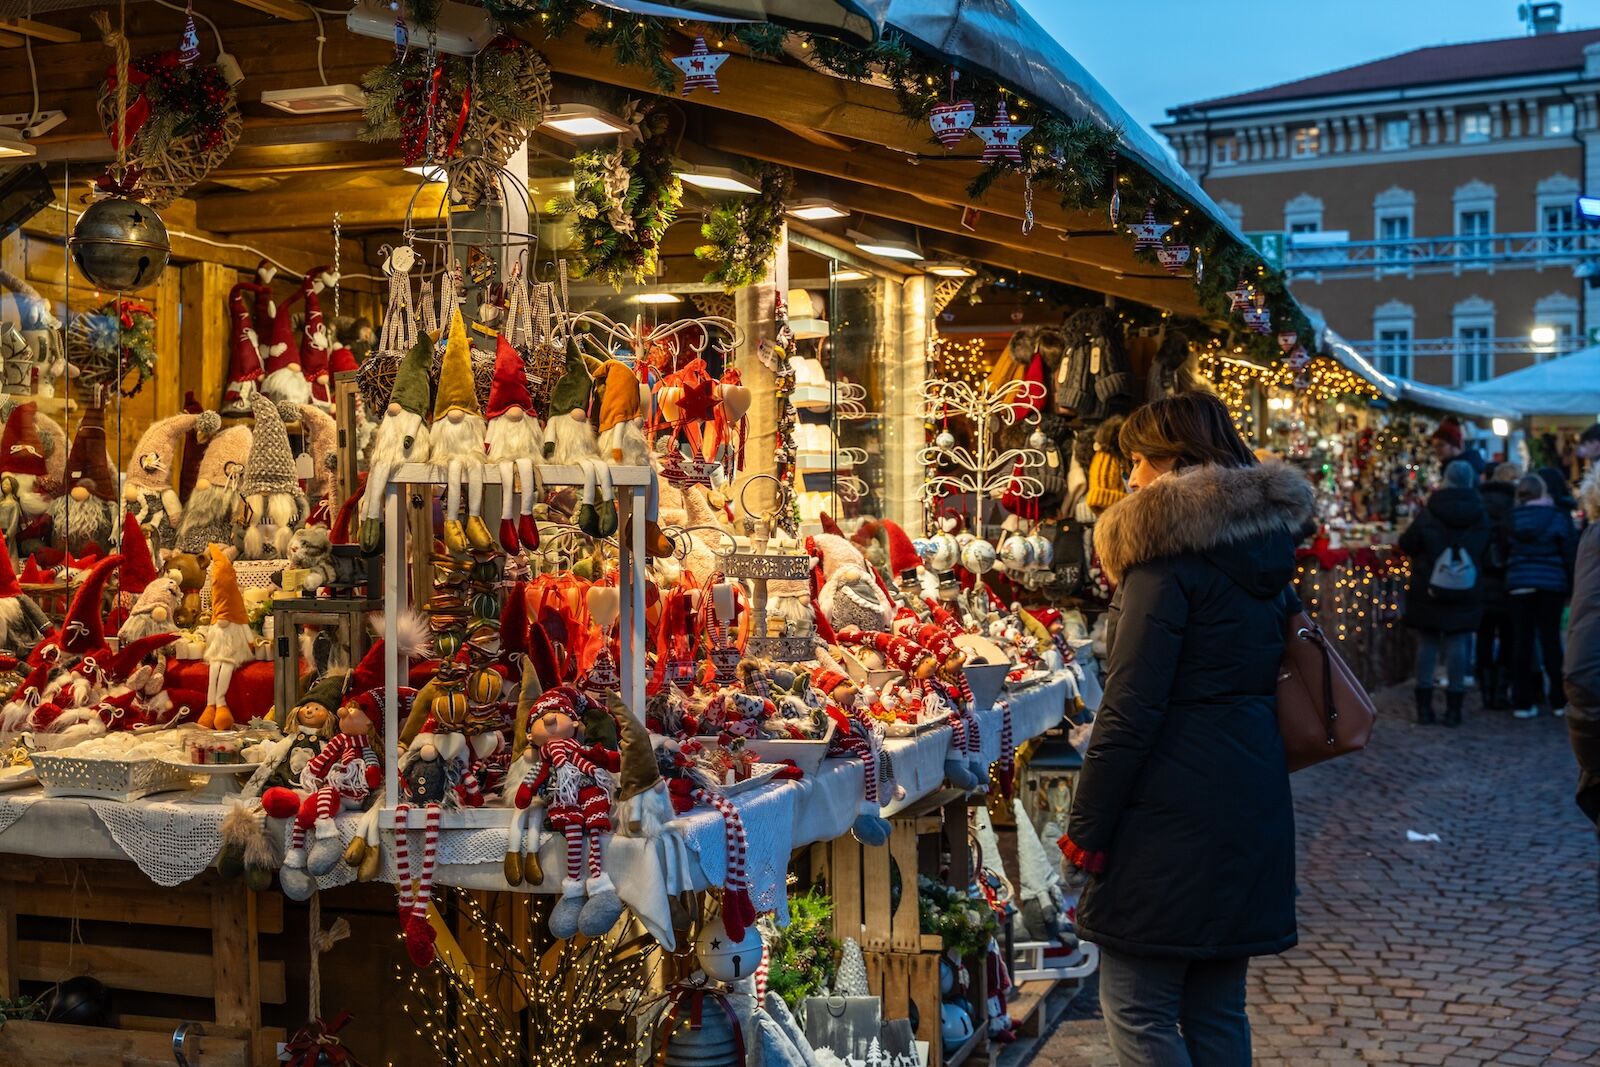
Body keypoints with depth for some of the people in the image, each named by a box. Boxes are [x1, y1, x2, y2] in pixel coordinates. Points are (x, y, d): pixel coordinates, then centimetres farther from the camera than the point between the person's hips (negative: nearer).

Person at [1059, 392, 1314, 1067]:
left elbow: (1132, 708, -16)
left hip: (1175, 809, -9)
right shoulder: (1265, 541, 13)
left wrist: (1085, 828, -12)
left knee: (1136, 1009, -2)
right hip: (1252, 801, 9)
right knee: (1217, 1010, 15)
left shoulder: (1170, 551, -12)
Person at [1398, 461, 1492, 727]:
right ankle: (1453, 708, 6)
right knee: (1458, 645, 6)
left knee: (1427, 645, 7)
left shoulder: (1429, 513, -11)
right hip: (1466, 593, 1)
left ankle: (1424, 707, 8)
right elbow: (1486, 553, 8)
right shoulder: (1481, 515, -2)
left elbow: (1407, 544, -3)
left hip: (1427, 592, -1)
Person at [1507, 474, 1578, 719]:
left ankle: (1523, 701, 4)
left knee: (1522, 640, 4)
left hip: (1519, 583, 1)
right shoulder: (1558, 517, -3)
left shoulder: (1513, 517, 3)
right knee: (1551, 639, 4)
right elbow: (1570, 554, -2)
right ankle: (1558, 700, 8)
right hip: (1551, 584, -1)